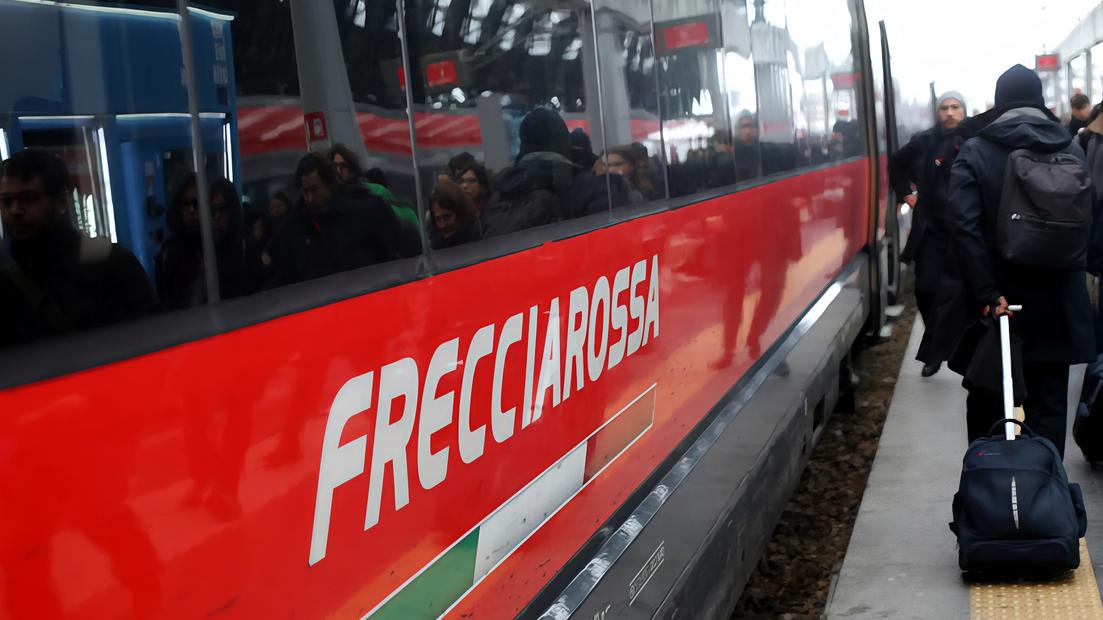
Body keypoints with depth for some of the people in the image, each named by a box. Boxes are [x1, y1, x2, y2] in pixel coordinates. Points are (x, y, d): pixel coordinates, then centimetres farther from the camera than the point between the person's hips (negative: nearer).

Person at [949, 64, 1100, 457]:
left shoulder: (974, 154, -8)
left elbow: (966, 228, -18)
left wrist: (987, 295, -18)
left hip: (996, 304, -1)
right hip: (1056, 306, 1)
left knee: (986, 408, 12)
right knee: (1048, 406, 8)